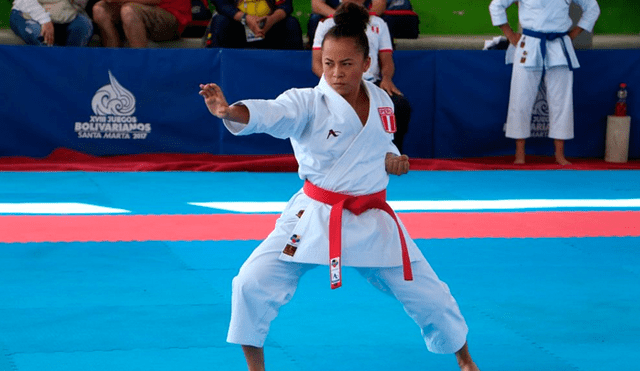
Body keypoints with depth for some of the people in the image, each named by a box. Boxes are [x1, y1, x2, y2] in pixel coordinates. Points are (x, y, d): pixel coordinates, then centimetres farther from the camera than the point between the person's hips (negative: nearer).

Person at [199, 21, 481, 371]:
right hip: (314, 219, -3)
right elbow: (269, 113, -35)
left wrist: (392, 160, -6)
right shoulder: (308, 103, -14)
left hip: (372, 223, 3)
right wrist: (229, 111, -56)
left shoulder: (381, 102, 0)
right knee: (253, 285, -17)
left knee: (430, 296, 8)